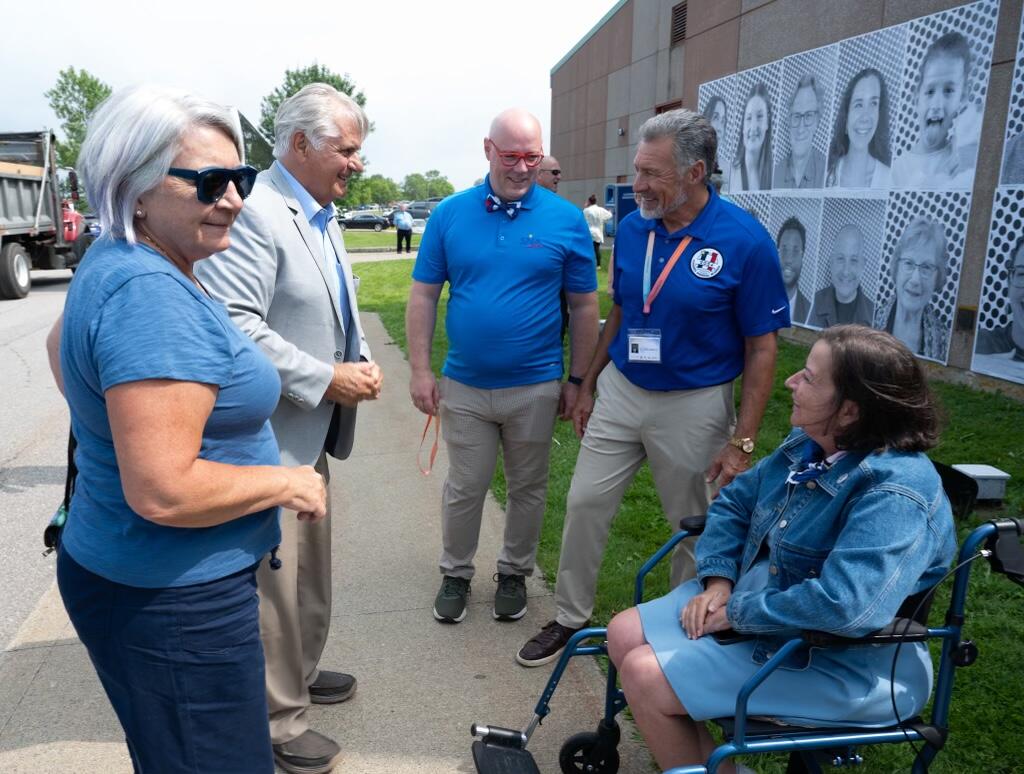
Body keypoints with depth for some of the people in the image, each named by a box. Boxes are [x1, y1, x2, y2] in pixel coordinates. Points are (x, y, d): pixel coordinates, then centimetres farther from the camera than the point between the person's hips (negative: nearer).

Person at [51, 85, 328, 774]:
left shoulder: (114, 263, 6)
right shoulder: (152, 294, -26)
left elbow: (65, 351, 26)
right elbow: (163, 491, -30)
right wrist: (286, 482, -17)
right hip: (173, 604, -10)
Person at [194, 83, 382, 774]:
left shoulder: (323, 215, 12)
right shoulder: (256, 213, -19)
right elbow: (236, 325, -27)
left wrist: (361, 359, 2)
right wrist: (327, 379, -22)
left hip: (312, 430, 10)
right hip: (271, 433, -10)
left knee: (311, 567, 22)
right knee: (276, 577, 4)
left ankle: (301, 673, 43)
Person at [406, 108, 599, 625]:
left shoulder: (566, 220, -4)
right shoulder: (450, 214, -2)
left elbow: (585, 305, 0)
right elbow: (423, 296, 1)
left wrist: (577, 380, 0)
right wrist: (420, 371, -3)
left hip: (536, 387, 0)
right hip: (464, 386, 1)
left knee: (528, 488, 15)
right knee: (464, 489, 12)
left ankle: (514, 573, 37)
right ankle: (456, 573, 34)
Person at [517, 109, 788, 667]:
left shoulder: (744, 241, -17)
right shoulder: (631, 228, -3)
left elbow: (761, 347, -12)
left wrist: (742, 441, -14)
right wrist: (588, 385, 12)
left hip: (694, 406, -4)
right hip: (619, 391, 4)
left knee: (695, 527, 12)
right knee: (585, 504, 8)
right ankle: (570, 618, 28)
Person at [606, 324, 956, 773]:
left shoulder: (895, 493, -28)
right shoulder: (810, 445, -1)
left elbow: (845, 605, -38)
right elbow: (735, 502, 9)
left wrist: (737, 613, -25)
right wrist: (718, 579, -7)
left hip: (836, 661, -9)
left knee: (645, 678, -14)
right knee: (625, 635, 1)